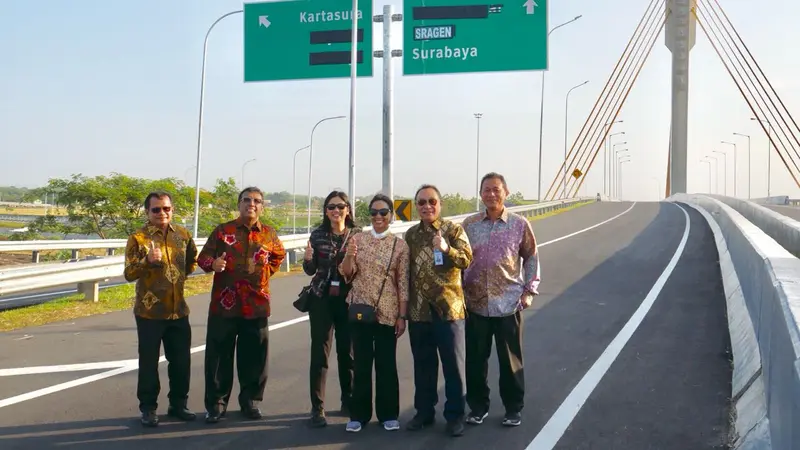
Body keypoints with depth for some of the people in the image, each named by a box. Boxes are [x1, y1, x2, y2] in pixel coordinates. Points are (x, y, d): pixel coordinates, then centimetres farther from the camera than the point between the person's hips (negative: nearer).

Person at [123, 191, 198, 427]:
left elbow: (192, 258, 23)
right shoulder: (138, 238, -9)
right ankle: (148, 409, 15)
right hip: (149, 311, -4)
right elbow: (129, 274, -15)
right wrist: (147, 261, -31)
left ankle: (178, 404, 25)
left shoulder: (182, 234, 6)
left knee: (181, 360, 10)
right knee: (149, 362, 3)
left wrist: (184, 273, 10)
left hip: (178, 309, 4)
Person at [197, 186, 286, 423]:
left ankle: (250, 400, 22)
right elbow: (203, 257, 1)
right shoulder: (222, 230, 1)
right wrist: (213, 264, -20)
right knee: (219, 355, 3)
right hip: (224, 303, -2)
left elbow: (279, 255, 26)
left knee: (254, 356, 7)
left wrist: (267, 271, 12)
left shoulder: (269, 234, 7)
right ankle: (216, 403, 13)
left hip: (256, 304, 2)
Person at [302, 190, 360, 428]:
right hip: (322, 299, 0)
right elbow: (310, 271, 5)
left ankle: (348, 402, 24)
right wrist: (308, 259, -16)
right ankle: (317, 408, 2)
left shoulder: (357, 234, 1)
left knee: (347, 352, 8)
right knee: (319, 352, -2)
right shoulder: (318, 234, 1)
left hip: (348, 300, 0)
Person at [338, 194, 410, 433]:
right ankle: (359, 414, 16)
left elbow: (403, 283, 0)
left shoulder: (400, 245, -1)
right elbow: (346, 274, 2)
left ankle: (388, 414, 17)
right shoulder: (358, 238, 3)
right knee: (361, 363, 5)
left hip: (387, 312, -1)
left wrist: (402, 316, -4)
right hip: (360, 309, 1)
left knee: (386, 364, 5)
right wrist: (349, 256, -19)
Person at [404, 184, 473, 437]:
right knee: (423, 364, 11)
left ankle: (455, 415, 13)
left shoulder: (454, 230, -2)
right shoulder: (411, 234, 10)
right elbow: (406, 270, 15)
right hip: (419, 309, 4)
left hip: (448, 307, -3)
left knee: (453, 364, 3)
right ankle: (424, 412, 23)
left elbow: (466, 260, -13)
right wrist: (405, 306, 12)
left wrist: (446, 249, -31)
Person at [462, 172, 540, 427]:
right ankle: (478, 406, 24)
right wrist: (458, 291, 3)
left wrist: (529, 291, 0)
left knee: (511, 359, 7)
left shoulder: (519, 224, -1)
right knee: (475, 359, 9)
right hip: (475, 303, 2)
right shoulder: (469, 224, 3)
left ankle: (513, 409, 22)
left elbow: (531, 258, 6)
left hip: (509, 303, -1)